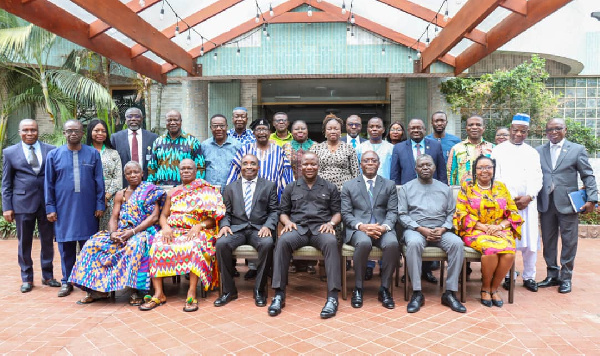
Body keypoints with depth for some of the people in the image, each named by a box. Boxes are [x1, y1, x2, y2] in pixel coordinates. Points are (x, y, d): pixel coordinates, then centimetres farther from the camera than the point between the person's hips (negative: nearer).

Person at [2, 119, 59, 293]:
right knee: (24, 243, 8)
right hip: (23, 203, 0)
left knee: (48, 241, 9)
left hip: (47, 202, 1)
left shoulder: (51, 150, 4)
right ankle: (27, 279, 22)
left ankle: (47, 276, 23)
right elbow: (6, 183, 6)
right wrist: (7, 207, 0)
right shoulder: (10, 152, 5)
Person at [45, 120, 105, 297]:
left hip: (88, 209, 0)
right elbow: (48, 183, 4)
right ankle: (67, 281, 20)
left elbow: (99, 181, 2)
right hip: (64, 209, 0)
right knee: (66, 247, 8)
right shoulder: (53, 155, 4)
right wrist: (50, 208, 0)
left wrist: (100, 204, -2)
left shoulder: (93, 154, 3)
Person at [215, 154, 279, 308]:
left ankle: (259, 290, -17)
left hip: (259, 229, -1)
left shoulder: (269, 186, 14)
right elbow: (226, 212, 14)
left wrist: (268, 226, -11)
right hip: (236, 228, 2)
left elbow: (274, 210, 7)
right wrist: (224, 225, -7)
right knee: (221, 243, -30)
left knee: (267, 244, -35)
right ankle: (229, 290, -14)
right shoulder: (230, 188, 19)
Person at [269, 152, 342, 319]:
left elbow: (337, 212, 13)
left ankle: (332, 297, -35)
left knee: (331, 242, -36)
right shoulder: (291, 188, 19)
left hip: (321, 228, -1)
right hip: (297, 228, 1)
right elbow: (283, 212, 18)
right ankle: (279, 295, -30)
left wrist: (331, 223, -8)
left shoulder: (330, 187, 17)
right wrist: (287, 222, -5)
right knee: (283, 241, -33)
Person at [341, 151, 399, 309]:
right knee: (364, 242, -36)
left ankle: (384, 289, -14)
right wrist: (361, 226, -16)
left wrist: (384, 227, -15)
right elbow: (346, 213, 4)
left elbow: (392, 211, 7)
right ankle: (358, 289, -18)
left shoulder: (389, 185, 16)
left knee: (392, 243, -33)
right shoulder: (348, 186, 13)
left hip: (382, 228, 1)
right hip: (357, 229, -1)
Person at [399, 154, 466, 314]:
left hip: (440, 230, 3)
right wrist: (421, 229, -12)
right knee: (414, 243, -37)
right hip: (415, 229, -2)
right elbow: (402, 214, 1)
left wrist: (443, 229, -9)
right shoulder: (406, 188, 10)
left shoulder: (445, 188, 18)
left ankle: (450, 293, -20)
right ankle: (417, 293, -28)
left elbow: (451, 213, 12)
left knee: (457, 243, -29)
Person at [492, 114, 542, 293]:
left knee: (530, 240, 2)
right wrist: (511, 198, -10)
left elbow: (537, 178, 8)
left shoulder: (533, 153, 15)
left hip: (528, 202, 3)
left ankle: (529, 276, 14)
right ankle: (508, 276, 9)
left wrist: (529, 197, -8)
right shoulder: (498, 150, 6)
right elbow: (496, 177, -2)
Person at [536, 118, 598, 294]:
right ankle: (552, 275, 22)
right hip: (546, 204, 2)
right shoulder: (539, 151, 9)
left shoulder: (577, 149, 3)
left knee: (569, 241, 4)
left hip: (567, 204, -2)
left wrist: (592, 199, -8)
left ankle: (566, 277, 16)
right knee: (548, 241, 9)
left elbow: (588, 176, 1)